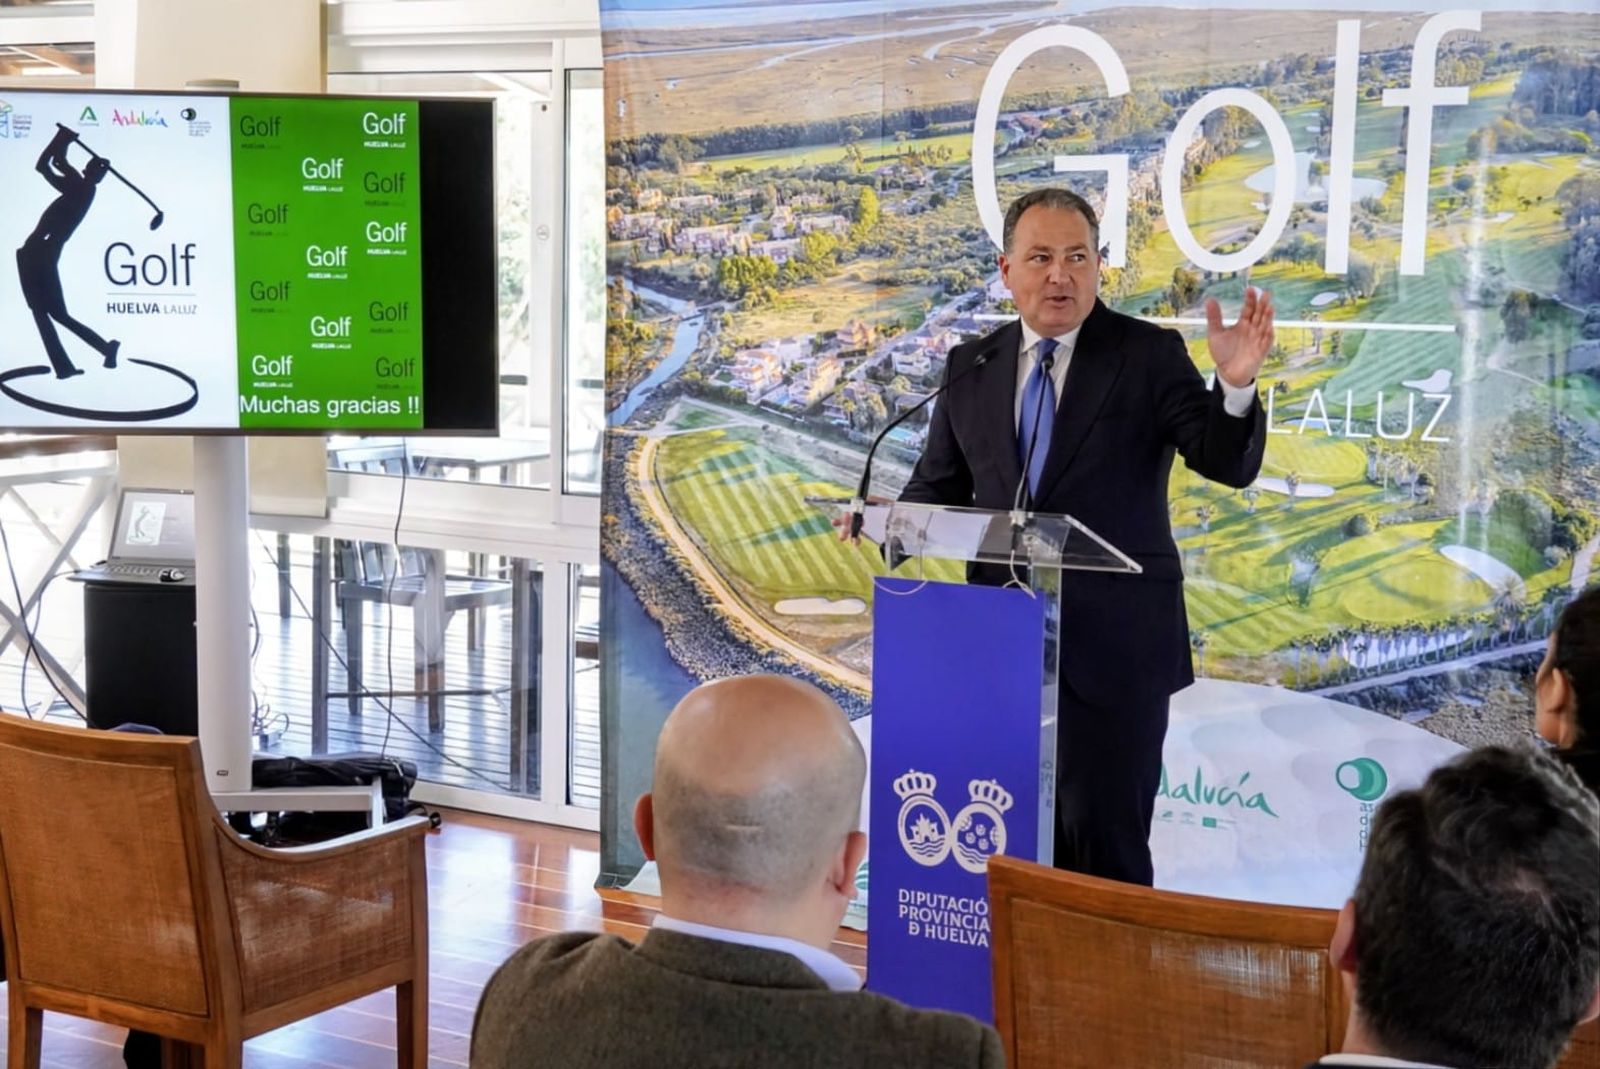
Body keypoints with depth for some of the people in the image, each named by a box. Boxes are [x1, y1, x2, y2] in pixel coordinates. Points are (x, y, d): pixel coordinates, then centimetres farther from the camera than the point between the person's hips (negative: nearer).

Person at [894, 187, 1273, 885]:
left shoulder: (1149, 356, -3)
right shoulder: (972, 366, 9)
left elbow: (1229, 464, -11)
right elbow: (940, 486, 14)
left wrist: (1235, 385, -31)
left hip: (1113, 647, -4)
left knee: (1104, 840, -3)